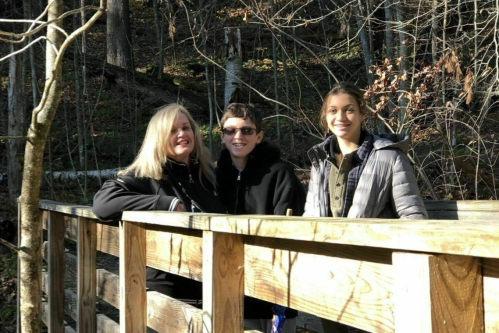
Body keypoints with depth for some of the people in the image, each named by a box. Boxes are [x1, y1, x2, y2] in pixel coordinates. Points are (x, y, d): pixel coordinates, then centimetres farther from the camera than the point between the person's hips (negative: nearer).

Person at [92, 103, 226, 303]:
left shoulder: (207, 174, 11)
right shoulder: (146, 176, -8)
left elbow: (223, 221, 25)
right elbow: (102, 203, -23)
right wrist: (166, 204, -25)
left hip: (208, 286, 6)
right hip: (164, 288, -6)